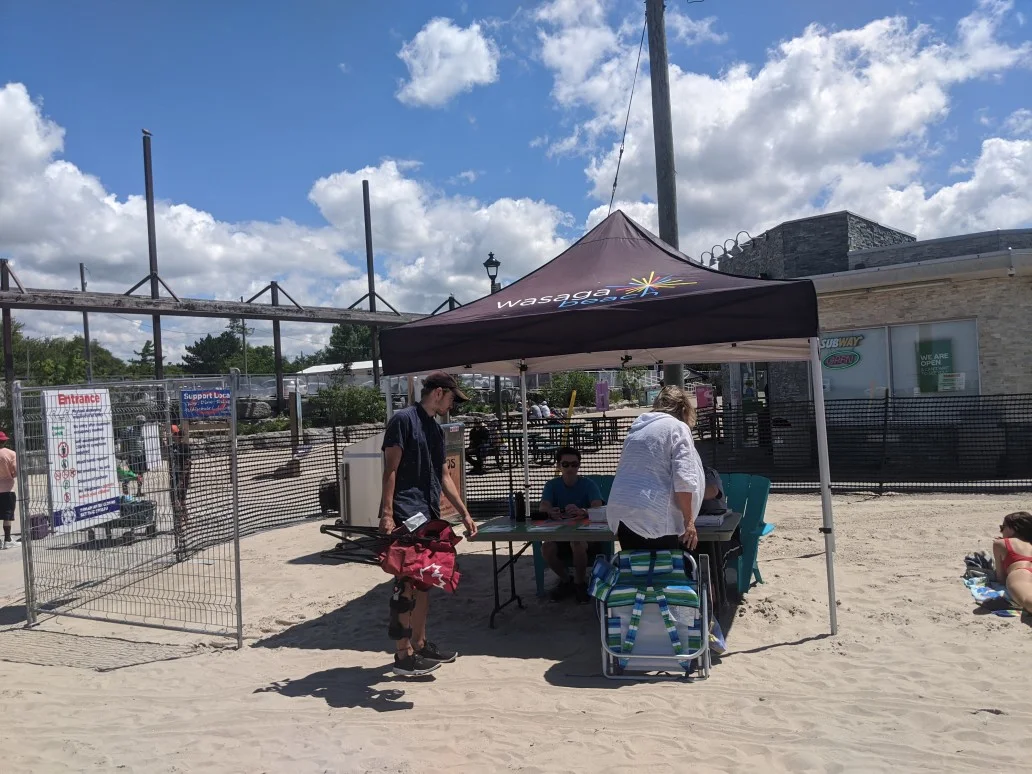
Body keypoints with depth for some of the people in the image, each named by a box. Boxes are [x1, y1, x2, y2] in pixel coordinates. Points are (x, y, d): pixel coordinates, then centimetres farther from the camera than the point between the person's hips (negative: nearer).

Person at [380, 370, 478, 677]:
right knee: (407, 585, -4)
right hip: (405, 517, -9)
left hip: (429, 516, 9)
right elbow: (390, 470, -12)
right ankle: (403, 655, 4)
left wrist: (464, 513, 19)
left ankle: (419, 644, 25)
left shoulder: (436, 429, 18)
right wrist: (387, 513, -19)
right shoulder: (404, 419, -7)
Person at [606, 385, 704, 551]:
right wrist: (688, 521, -5)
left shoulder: (637, 428, 20)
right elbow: (684, 480, -10)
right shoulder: (677, 427, -1)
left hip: (620, 513, 7)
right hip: (653, 518, -7)